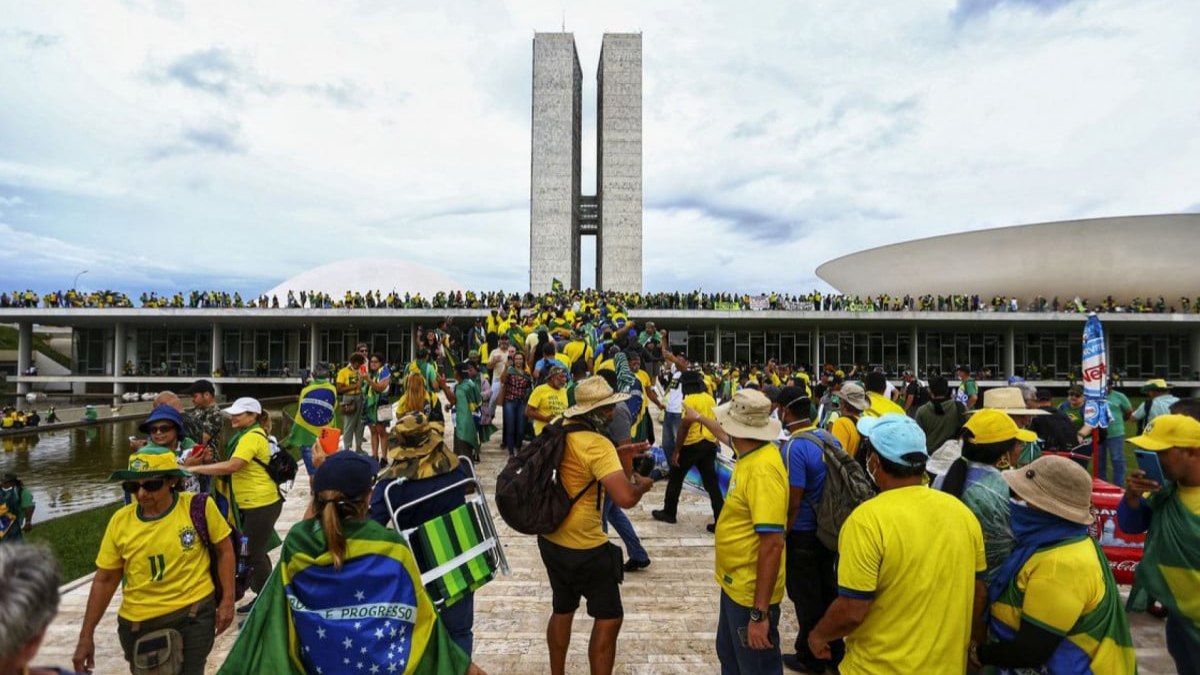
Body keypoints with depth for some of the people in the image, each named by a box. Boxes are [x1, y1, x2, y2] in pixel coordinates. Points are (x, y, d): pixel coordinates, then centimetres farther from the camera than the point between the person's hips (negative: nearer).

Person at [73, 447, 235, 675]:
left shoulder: (199, 507, -14)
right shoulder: (120, 520, -6)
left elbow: (224, 549, -2)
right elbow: (105, 580, 4)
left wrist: (227, 599, -5)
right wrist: (86, 635, 6)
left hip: (193, 615, -3)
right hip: (138, 623, 4)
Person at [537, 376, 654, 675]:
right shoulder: (597, 445, -25)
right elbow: (625, 498, -35)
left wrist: (617, 457, 5)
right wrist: (642, 484, -14)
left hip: (550, 539, 9)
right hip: (584, 548, -9)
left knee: (562, 610, 25)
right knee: (609, 618, 7)